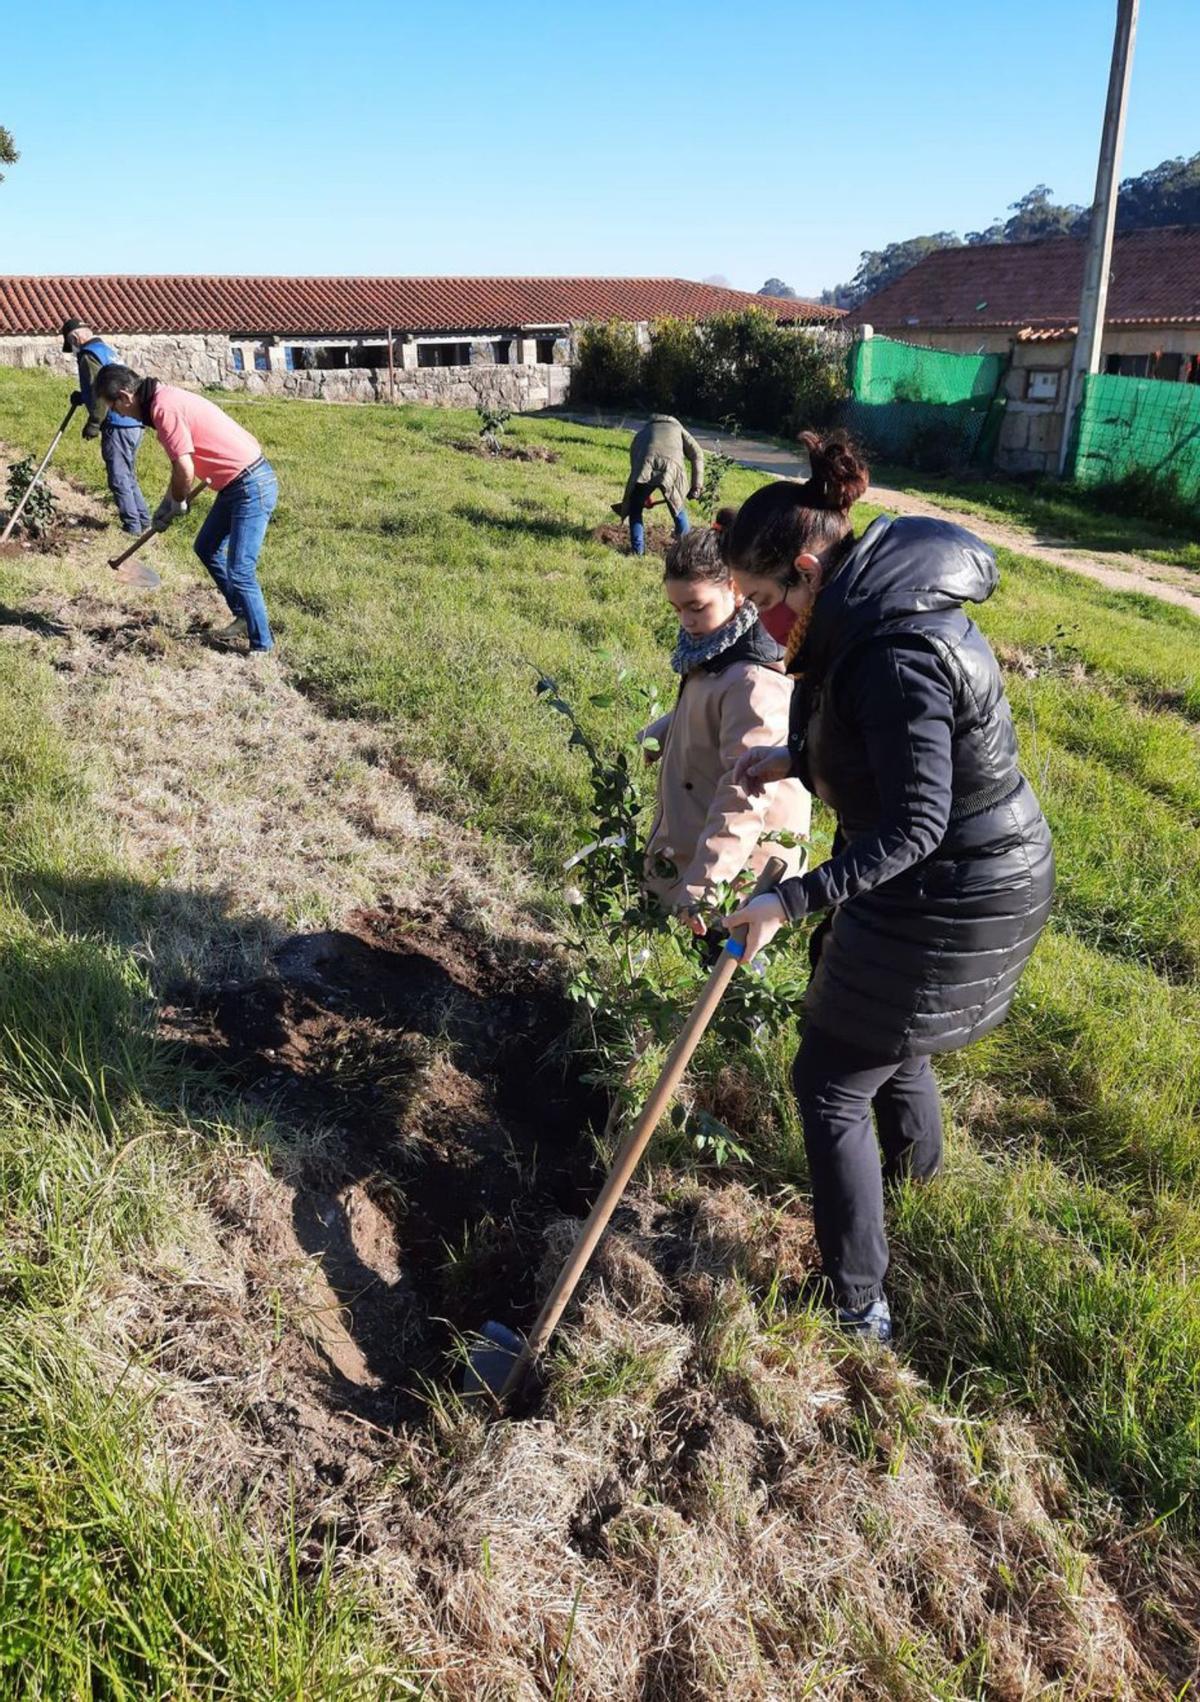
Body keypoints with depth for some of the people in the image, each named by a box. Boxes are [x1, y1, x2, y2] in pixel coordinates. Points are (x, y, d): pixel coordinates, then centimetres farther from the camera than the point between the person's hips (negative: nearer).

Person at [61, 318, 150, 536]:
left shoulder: (88, 356, -8)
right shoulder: (108, 349, 21)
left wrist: (93, 424, -14)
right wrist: (82, 397, 20)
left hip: (117, 426, -9)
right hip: (134, 422, 9)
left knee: (119, 479, -3)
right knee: (129, 476, 17)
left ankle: (132, 527, -2)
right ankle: (143, 522, 18)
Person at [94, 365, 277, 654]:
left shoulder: (164, 408, -18)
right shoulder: (165, 398, 12)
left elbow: (185, 470, -21)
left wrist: (178, 503, -1)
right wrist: (167, 504, 24)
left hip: (252, 487, -10)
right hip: (237, 485, 10)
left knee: (239, 572, -9)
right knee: (206, 548, 21)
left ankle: (261, 644, 2)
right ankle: (243, 617, 29)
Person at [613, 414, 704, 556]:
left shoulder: (641, 433, 38)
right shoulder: (678, 429, 35)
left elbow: (634, 464, 34)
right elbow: (697, 455, 20)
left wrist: (646, 495, 43)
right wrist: (696, 486, 19)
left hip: (645, 467, 0)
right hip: (671, 467, 0)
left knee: (635, 509, 20)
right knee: (678, 507, 23)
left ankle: (637, 550, 13)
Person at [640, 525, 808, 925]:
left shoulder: (755, 681, -28)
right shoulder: (718, 650, 2)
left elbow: (744, 794, -32)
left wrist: (704, 884, -34)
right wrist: (660, 732, 3)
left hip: (734, 869, -10)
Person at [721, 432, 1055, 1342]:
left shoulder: (894, 650, -29)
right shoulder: (878, 608, 2)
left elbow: (913, 825, -30)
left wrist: (792, 901, -31)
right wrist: (797, 760, 6)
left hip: (948, 905, -10)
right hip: (979, 876, 10)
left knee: (832, 1085, 4)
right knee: (883, 1031, 32)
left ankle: (858, 1309, 19)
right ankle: (915, 1158, 62)